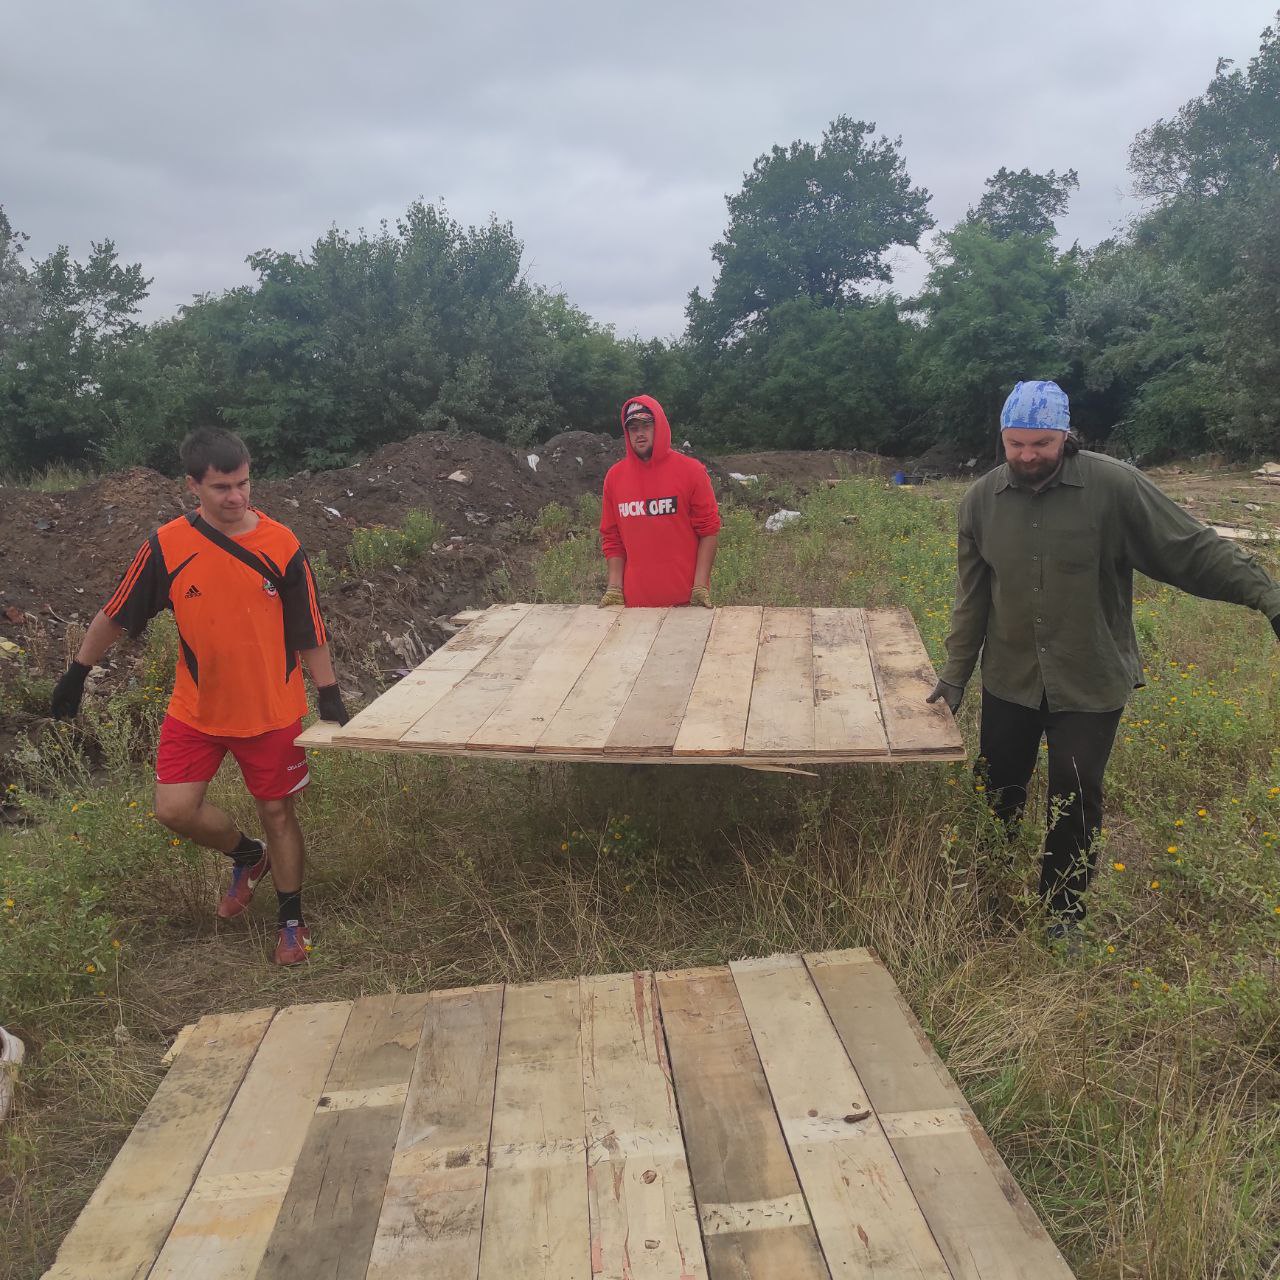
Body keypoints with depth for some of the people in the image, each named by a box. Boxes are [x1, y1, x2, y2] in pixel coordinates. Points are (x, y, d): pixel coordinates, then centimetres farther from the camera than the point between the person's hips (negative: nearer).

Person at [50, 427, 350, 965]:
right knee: (175, 808, -3)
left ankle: (292, 921, 28)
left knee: (277, 812, 7)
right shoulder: (167, 546, -9)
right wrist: (77, 673, 9)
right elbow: (115, 614, 3)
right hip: (196, 709, 2)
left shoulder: (281, 546, -11)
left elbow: (309, 631, -5)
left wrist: (329, 695, -6)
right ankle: (247, 855, 29)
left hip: (272, 709, -1)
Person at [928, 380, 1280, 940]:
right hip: (1009, 681, 3)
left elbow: (1195, 549, -10)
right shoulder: (980, 499, -4)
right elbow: (972, 597, 3)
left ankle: (1063, 912, 29)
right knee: (997, 795, 16)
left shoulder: (1115, 485, -15)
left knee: (1076, 805, 7)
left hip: (1090, 685, -3)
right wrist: (955, 674, 4)